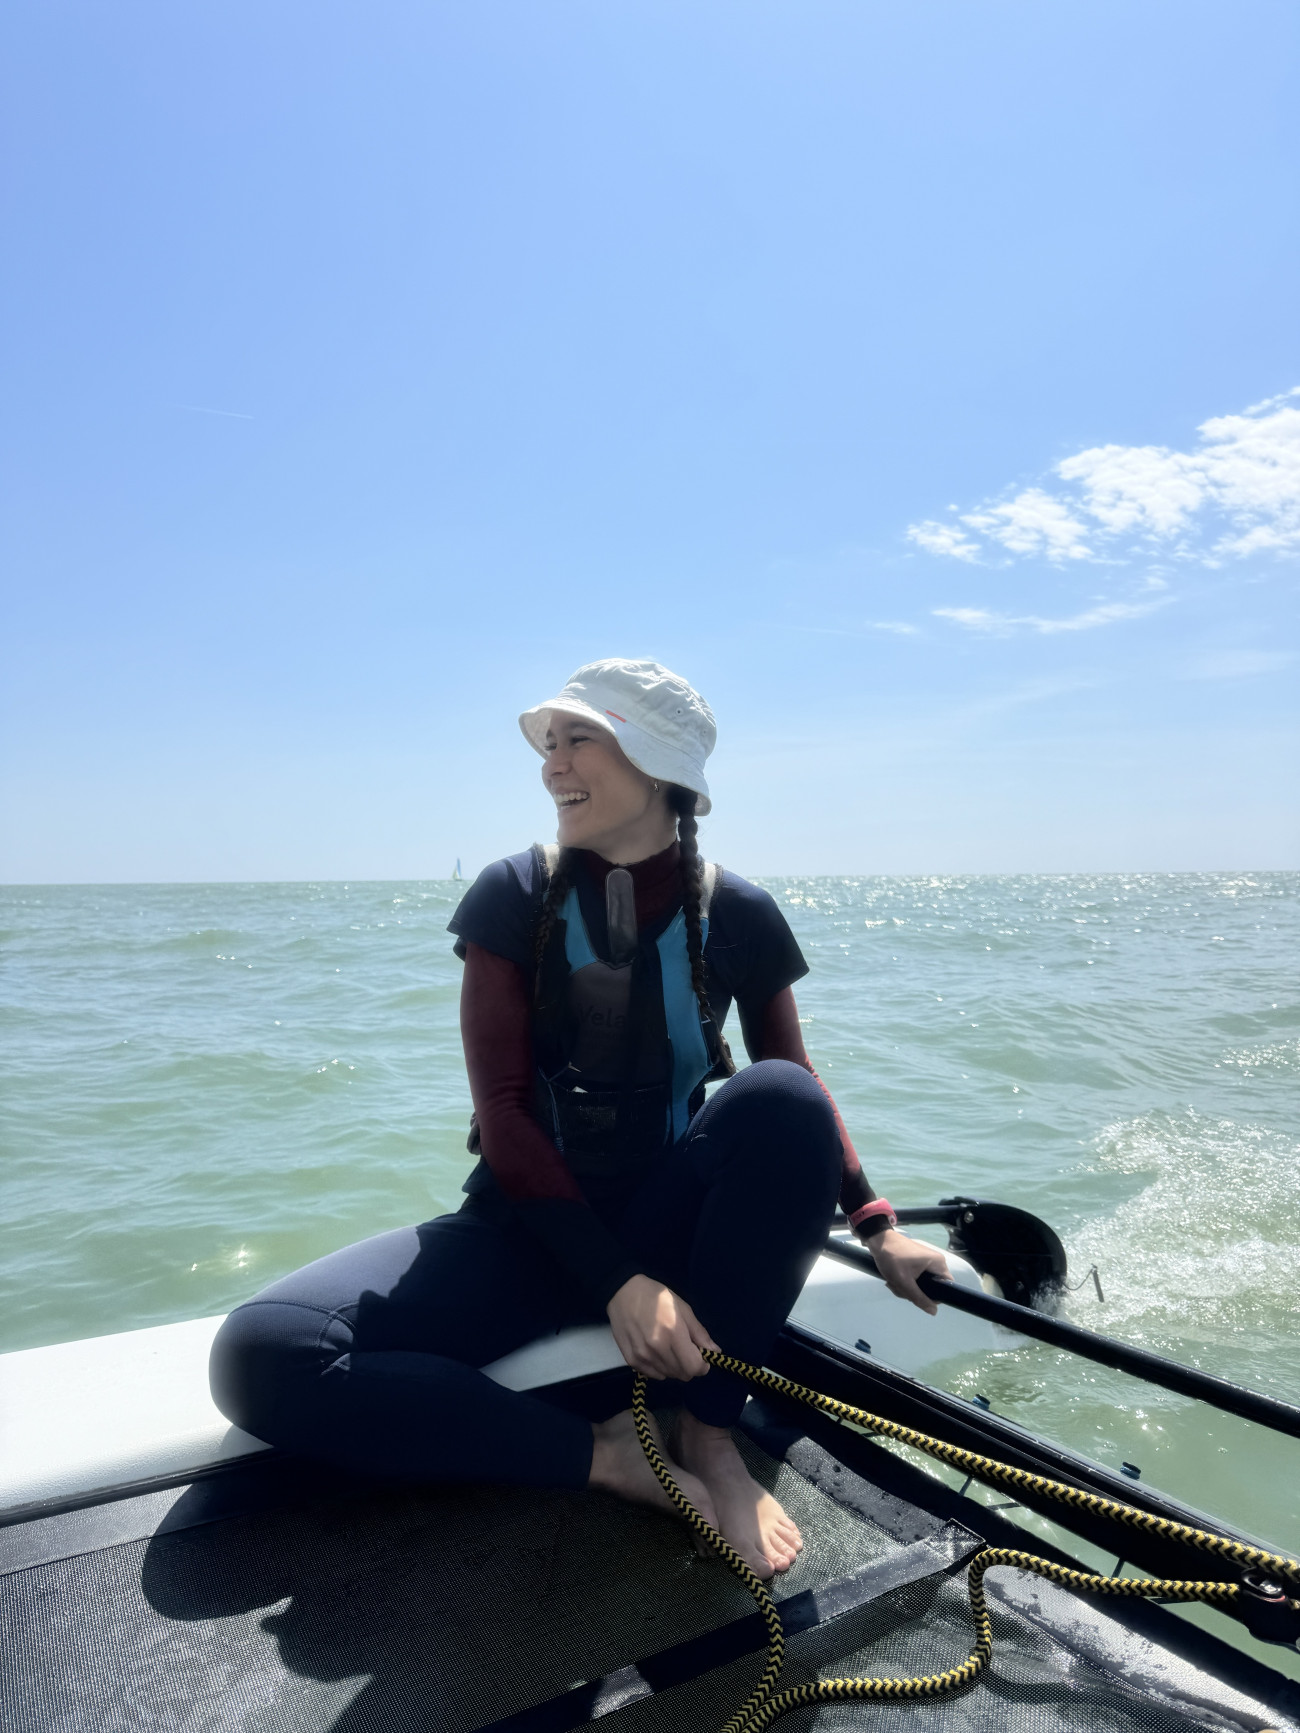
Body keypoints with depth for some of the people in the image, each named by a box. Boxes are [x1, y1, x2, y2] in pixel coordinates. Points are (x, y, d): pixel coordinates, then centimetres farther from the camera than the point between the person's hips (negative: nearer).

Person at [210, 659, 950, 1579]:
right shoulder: (513, 898, -8)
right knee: (260, 1354, -22)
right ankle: (608, 1453, -18)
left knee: (779, 1096, -30)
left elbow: (799, 1093, 7)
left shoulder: (737, 915, -5)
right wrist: (617, 1283, -21)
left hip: (669, 1221, 1)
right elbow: (504, 1113, -12)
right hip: (531, 1228, 0)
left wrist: (876, 1227, -4)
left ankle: (709, 1436, -15)